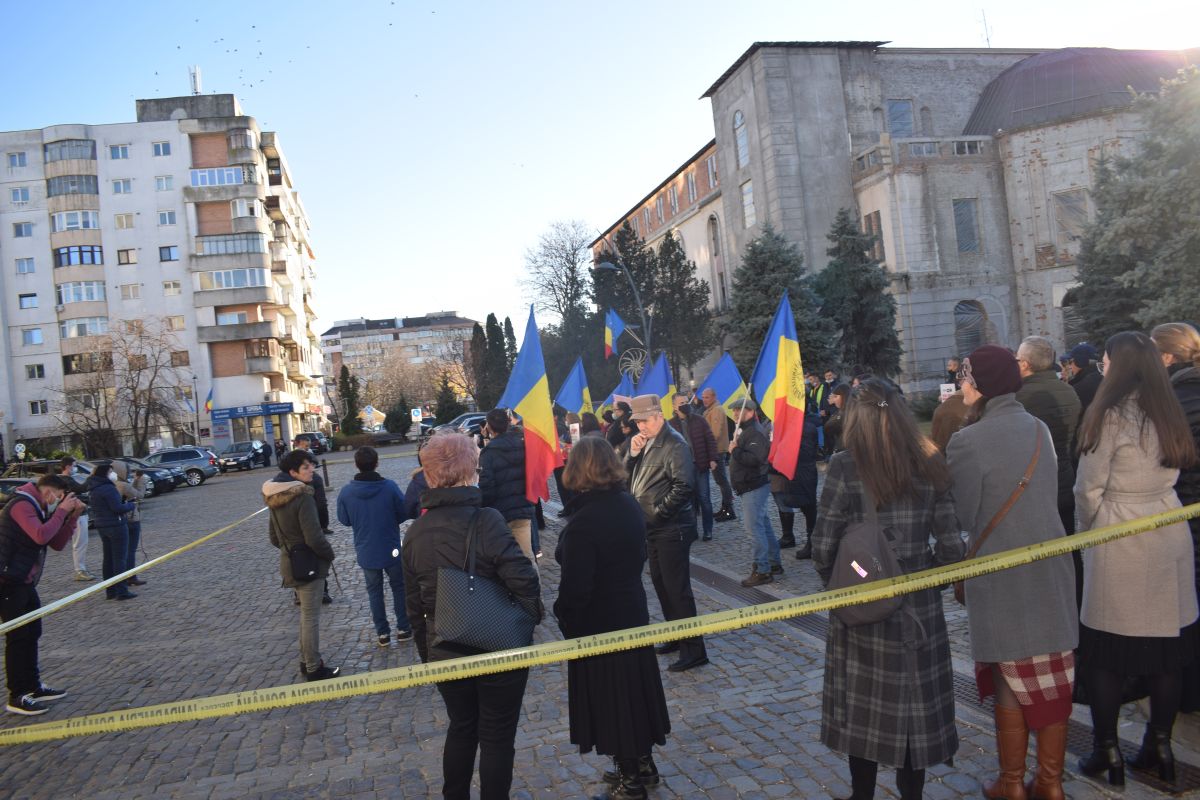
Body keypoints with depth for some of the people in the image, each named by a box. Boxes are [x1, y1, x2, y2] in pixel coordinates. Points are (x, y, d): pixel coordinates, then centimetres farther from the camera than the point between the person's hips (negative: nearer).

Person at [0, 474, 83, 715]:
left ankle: (33, 687, 22)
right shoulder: (22, 505, -15)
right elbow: (41, 535, -30)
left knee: (32, 634, 13)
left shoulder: (39, 509, 15)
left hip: (24, 582, 10)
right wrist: (62, 511, -19)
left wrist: (72, 516, 2)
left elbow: (57, 543, 12)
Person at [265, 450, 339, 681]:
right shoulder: (302, 498, -22)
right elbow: (314, 537, -23)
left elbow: (273, 536, 13)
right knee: (311, 617, 2)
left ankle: (306, 661, 31)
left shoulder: (275, 499, 5)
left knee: (305, 614, 22)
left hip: (289, 563, 9)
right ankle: (314, 668, 12)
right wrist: (329, 555, -7)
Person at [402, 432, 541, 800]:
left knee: (461, 728, 24)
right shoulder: (485, 521, -21)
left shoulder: (415, 533, -1)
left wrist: (428, 653, 19)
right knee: (497, 738, 11)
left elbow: (414, 605, 7)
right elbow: (524, 583, -24)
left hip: (445, 655, 5)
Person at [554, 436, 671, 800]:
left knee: (610, 699, 8)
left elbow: (575, 587, -23)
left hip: (598, 624, -8)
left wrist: (564, 618, -6)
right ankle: (642, 764, 37)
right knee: (634, 689, 21)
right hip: (633, 612, 8)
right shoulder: (629, 504, -2)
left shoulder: (583, 523, -26)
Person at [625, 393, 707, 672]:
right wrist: (633, 453, -6)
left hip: (671, 530, -9)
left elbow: (683, 486, -23)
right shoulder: (647, 442, 11)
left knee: (678, 589, -5)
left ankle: (694, 650, 4)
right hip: (653, 529, 9)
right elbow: (627, 475, 11)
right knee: (661, 585, 17)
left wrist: (658, 512, -18)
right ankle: (676, 637, 31)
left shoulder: (674, 445, -16)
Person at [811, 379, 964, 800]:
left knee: (862, 710, 12)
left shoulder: (845, 466, -13)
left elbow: (822, 547, -13)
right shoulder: (930, 465, -4)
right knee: (915, 707, 17)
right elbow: (951, 547, -5)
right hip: (920, 608, 3)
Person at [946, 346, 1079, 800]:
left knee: (1011, 681, 7)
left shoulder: (968, 441, -17)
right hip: (1051, 568, 6)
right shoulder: (1039, 427, 5)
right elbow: (1045, 493, 13)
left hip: (1002, 576, -6)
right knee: (1054, 677, 13)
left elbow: (961, 516, -12)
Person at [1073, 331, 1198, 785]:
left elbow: (1088, 489, -10)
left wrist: (1086, 531, 5)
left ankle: (1107, 751, 12)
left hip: (1119, 543, -6)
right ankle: (1160, 746, 23)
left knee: (1106, 651, 4)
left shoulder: (1110, 415, -12)